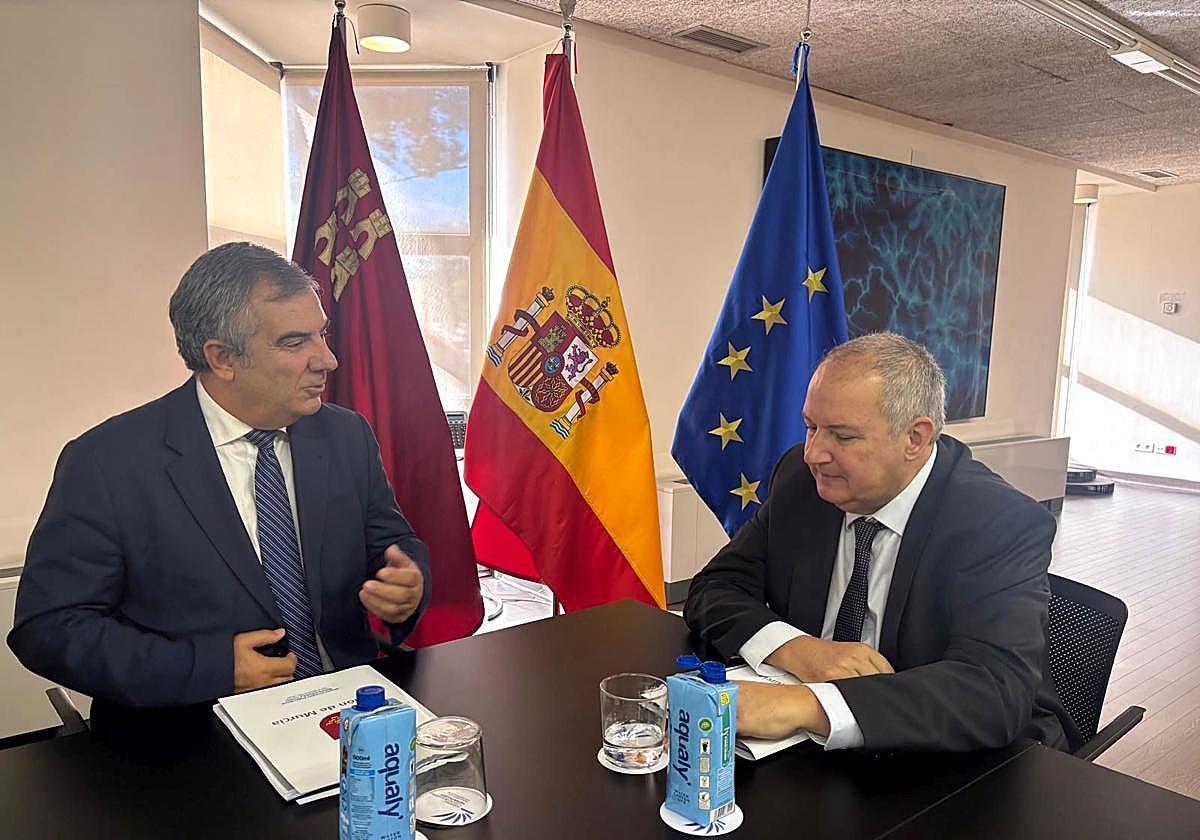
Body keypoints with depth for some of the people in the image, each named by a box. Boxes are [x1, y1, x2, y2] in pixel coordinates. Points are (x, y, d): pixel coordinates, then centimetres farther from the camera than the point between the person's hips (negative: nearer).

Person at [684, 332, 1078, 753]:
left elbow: (996, 691, -29)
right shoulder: (800, 477, -4)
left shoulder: (1005, 525, -17)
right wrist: (796, 648, -22)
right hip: (813, 751, 3)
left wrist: (804, 704, -38)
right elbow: (714, 590, -3)